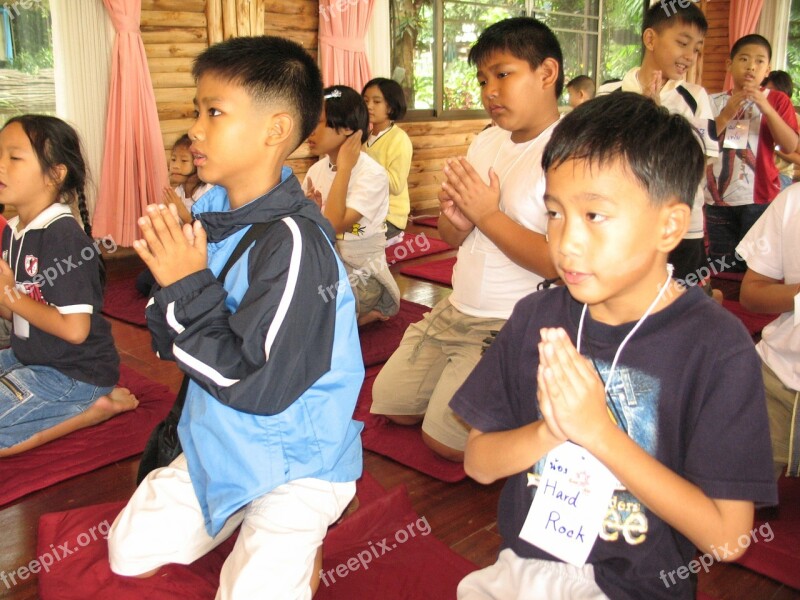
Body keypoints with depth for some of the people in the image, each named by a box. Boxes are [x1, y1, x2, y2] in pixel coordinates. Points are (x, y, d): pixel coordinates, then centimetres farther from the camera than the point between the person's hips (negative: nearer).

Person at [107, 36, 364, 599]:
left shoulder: (293, 243, -29)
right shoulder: (208, 212, -4)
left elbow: (260, 387, -28)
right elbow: (172, 343, 3)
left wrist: (189, 288, -24)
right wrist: (168, 279, -18)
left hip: (296, 460, -7)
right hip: (221, 444, 8)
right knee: (130, 552, 16)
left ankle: (298, 543, 17)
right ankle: (245, 520, 28)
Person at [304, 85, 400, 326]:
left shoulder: (372, 175, -16)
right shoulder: (316, 170, 3)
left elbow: (332, 227, -28)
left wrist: (344, 168, -20)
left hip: (362, 273, -7)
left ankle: (362, 314, 0)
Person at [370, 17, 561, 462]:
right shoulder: (486, 143, 7)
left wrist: (487, 214, -20)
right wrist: (456, 219, -12)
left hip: (513, 326, -8)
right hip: (458, 309, 8)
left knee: (446, 441, -8)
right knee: (391, 403, 15)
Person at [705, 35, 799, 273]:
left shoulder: (777, 100, 5)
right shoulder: (715, 102, 9)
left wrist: (766, 108, -17)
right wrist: (726, 114, -14)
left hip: (759, 198, -2)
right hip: (718, 199, 2)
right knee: (720, 266, 7)